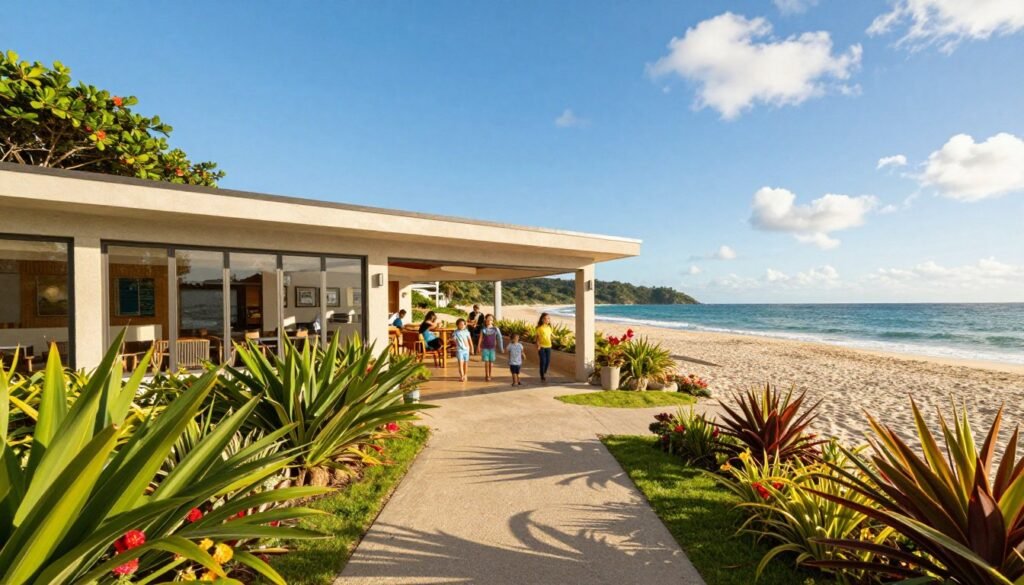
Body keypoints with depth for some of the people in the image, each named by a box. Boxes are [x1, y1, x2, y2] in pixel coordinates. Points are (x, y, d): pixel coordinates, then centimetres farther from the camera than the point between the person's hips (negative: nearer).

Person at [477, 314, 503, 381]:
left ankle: (489, 375, 19)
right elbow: (481, 339, 2)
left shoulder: (495, 329, -4)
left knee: (491, 362, 5)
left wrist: (501, 348, -4)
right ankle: (487, 376, 10)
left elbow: (499, 338, -3)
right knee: (486, 362, -1)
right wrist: (479, 347, 1)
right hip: (485, 348, -1)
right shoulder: (483, 329, -3)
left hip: (492, 348, 1)